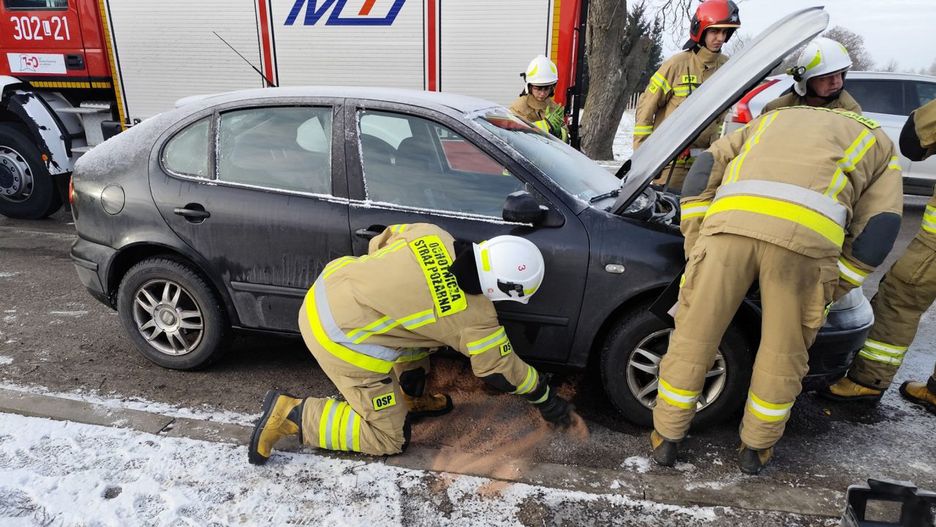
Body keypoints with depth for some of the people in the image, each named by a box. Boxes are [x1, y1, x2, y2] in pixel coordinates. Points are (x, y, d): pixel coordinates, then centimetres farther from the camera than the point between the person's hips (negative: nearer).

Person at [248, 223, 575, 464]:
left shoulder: (430, 234, -1)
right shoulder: (475, 317, -11)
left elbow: (378, 243, 13)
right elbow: (501, 370, 2)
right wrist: (546, 399, 18)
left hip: (325, 288, 8)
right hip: (342, 341, -7)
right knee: (390, 438, 9)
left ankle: (410, 398, 32)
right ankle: (290, 414, 4)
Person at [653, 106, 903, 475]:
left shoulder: (772, 119, 42)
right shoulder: (879, 143, 36)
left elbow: (704, 171, 25)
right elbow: (877, 232, 19)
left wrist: (696, 250, 23)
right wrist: (827, 294, 26)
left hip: (730, 221, 2)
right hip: (808, 233, -1)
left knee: (693, 338, 12)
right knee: (783, 353, 17)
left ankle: (666, 439, 26)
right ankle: (755, 449, 34)